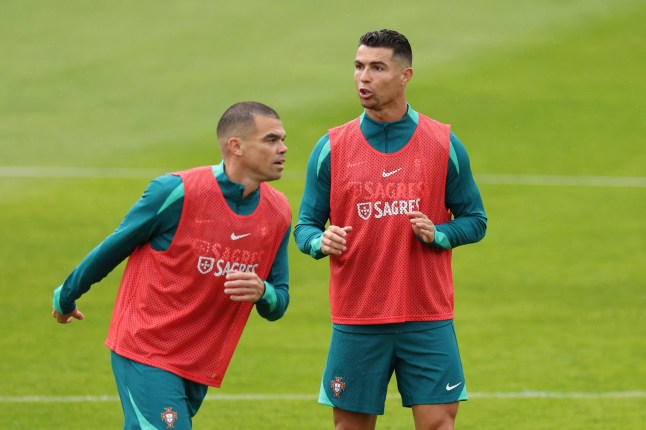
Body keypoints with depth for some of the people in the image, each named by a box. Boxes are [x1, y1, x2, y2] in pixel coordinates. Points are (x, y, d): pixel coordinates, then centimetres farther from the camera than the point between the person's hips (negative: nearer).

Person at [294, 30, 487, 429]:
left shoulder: (444, 144, 1)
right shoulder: (331, 148, 3)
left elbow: (475, 220, 6)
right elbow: (305, 225, 7)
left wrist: (437, 234, -14)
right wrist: (321, 241, -17)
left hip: (428, 319, -1)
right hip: (356, 321, 1)